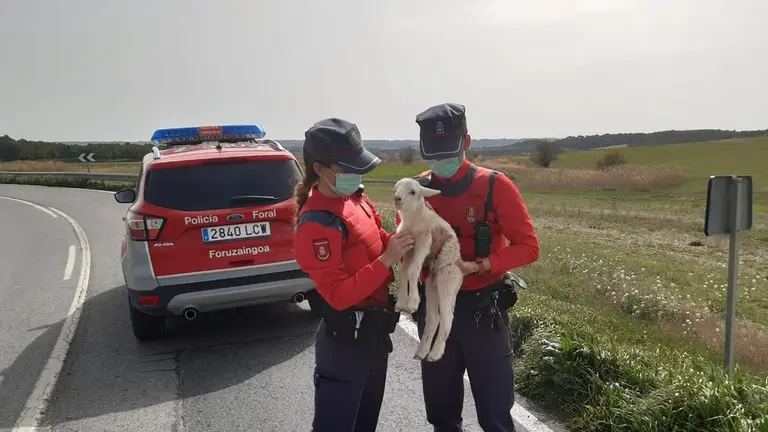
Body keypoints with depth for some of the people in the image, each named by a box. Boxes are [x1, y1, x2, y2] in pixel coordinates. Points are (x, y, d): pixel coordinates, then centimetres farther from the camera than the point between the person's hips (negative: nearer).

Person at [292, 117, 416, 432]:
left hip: (376, 327, 9)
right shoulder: (317, 223, -24)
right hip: (345, 336, -9)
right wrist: (387, 259, -29)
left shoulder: (354, 197, 2)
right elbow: (338, 296, -26)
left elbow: (375, 240, 16)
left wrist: (400, 239, -4)